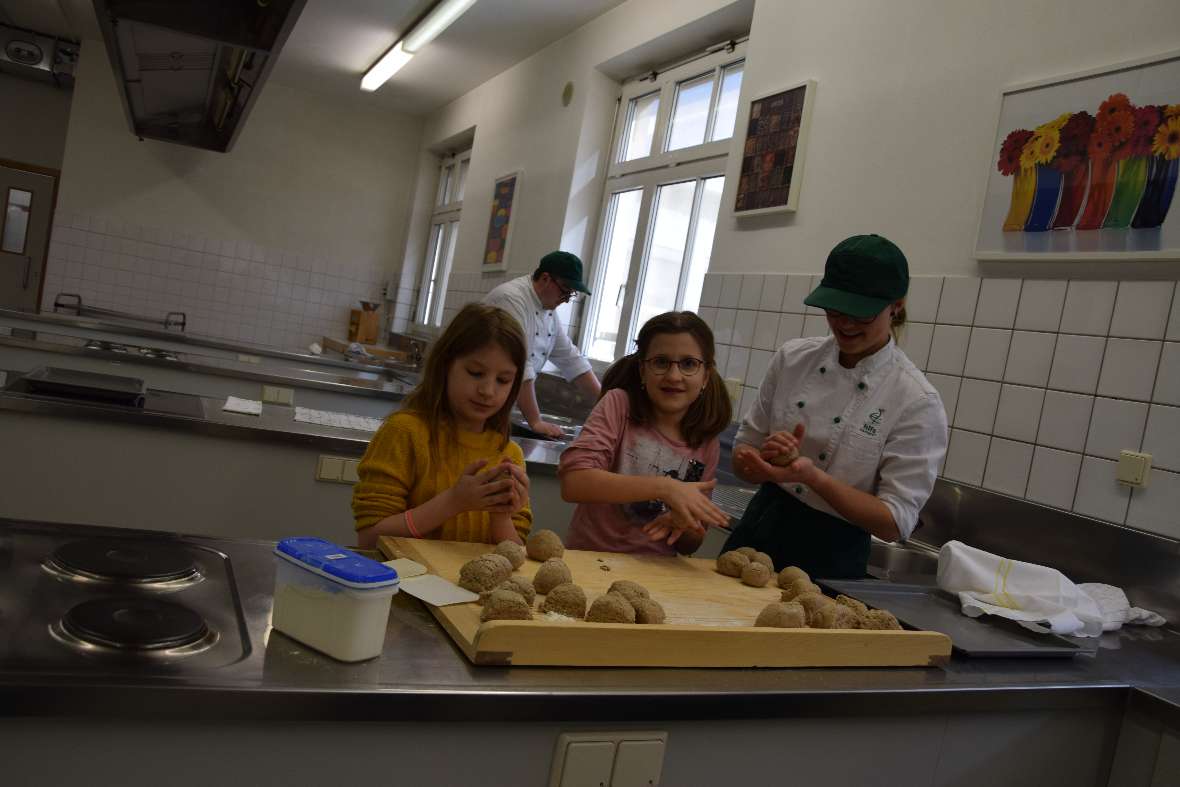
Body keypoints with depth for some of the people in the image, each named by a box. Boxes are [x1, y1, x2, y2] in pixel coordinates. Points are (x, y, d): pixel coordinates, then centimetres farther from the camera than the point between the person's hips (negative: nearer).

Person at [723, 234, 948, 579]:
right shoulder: (794, 358, -3)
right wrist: (768, 458, -20)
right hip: (757, 531, 4)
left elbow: (895, 523, -15)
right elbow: (743, 459, 3)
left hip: (830, 558, -3)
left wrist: (813, 476, -28)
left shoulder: (917, 402, -14)